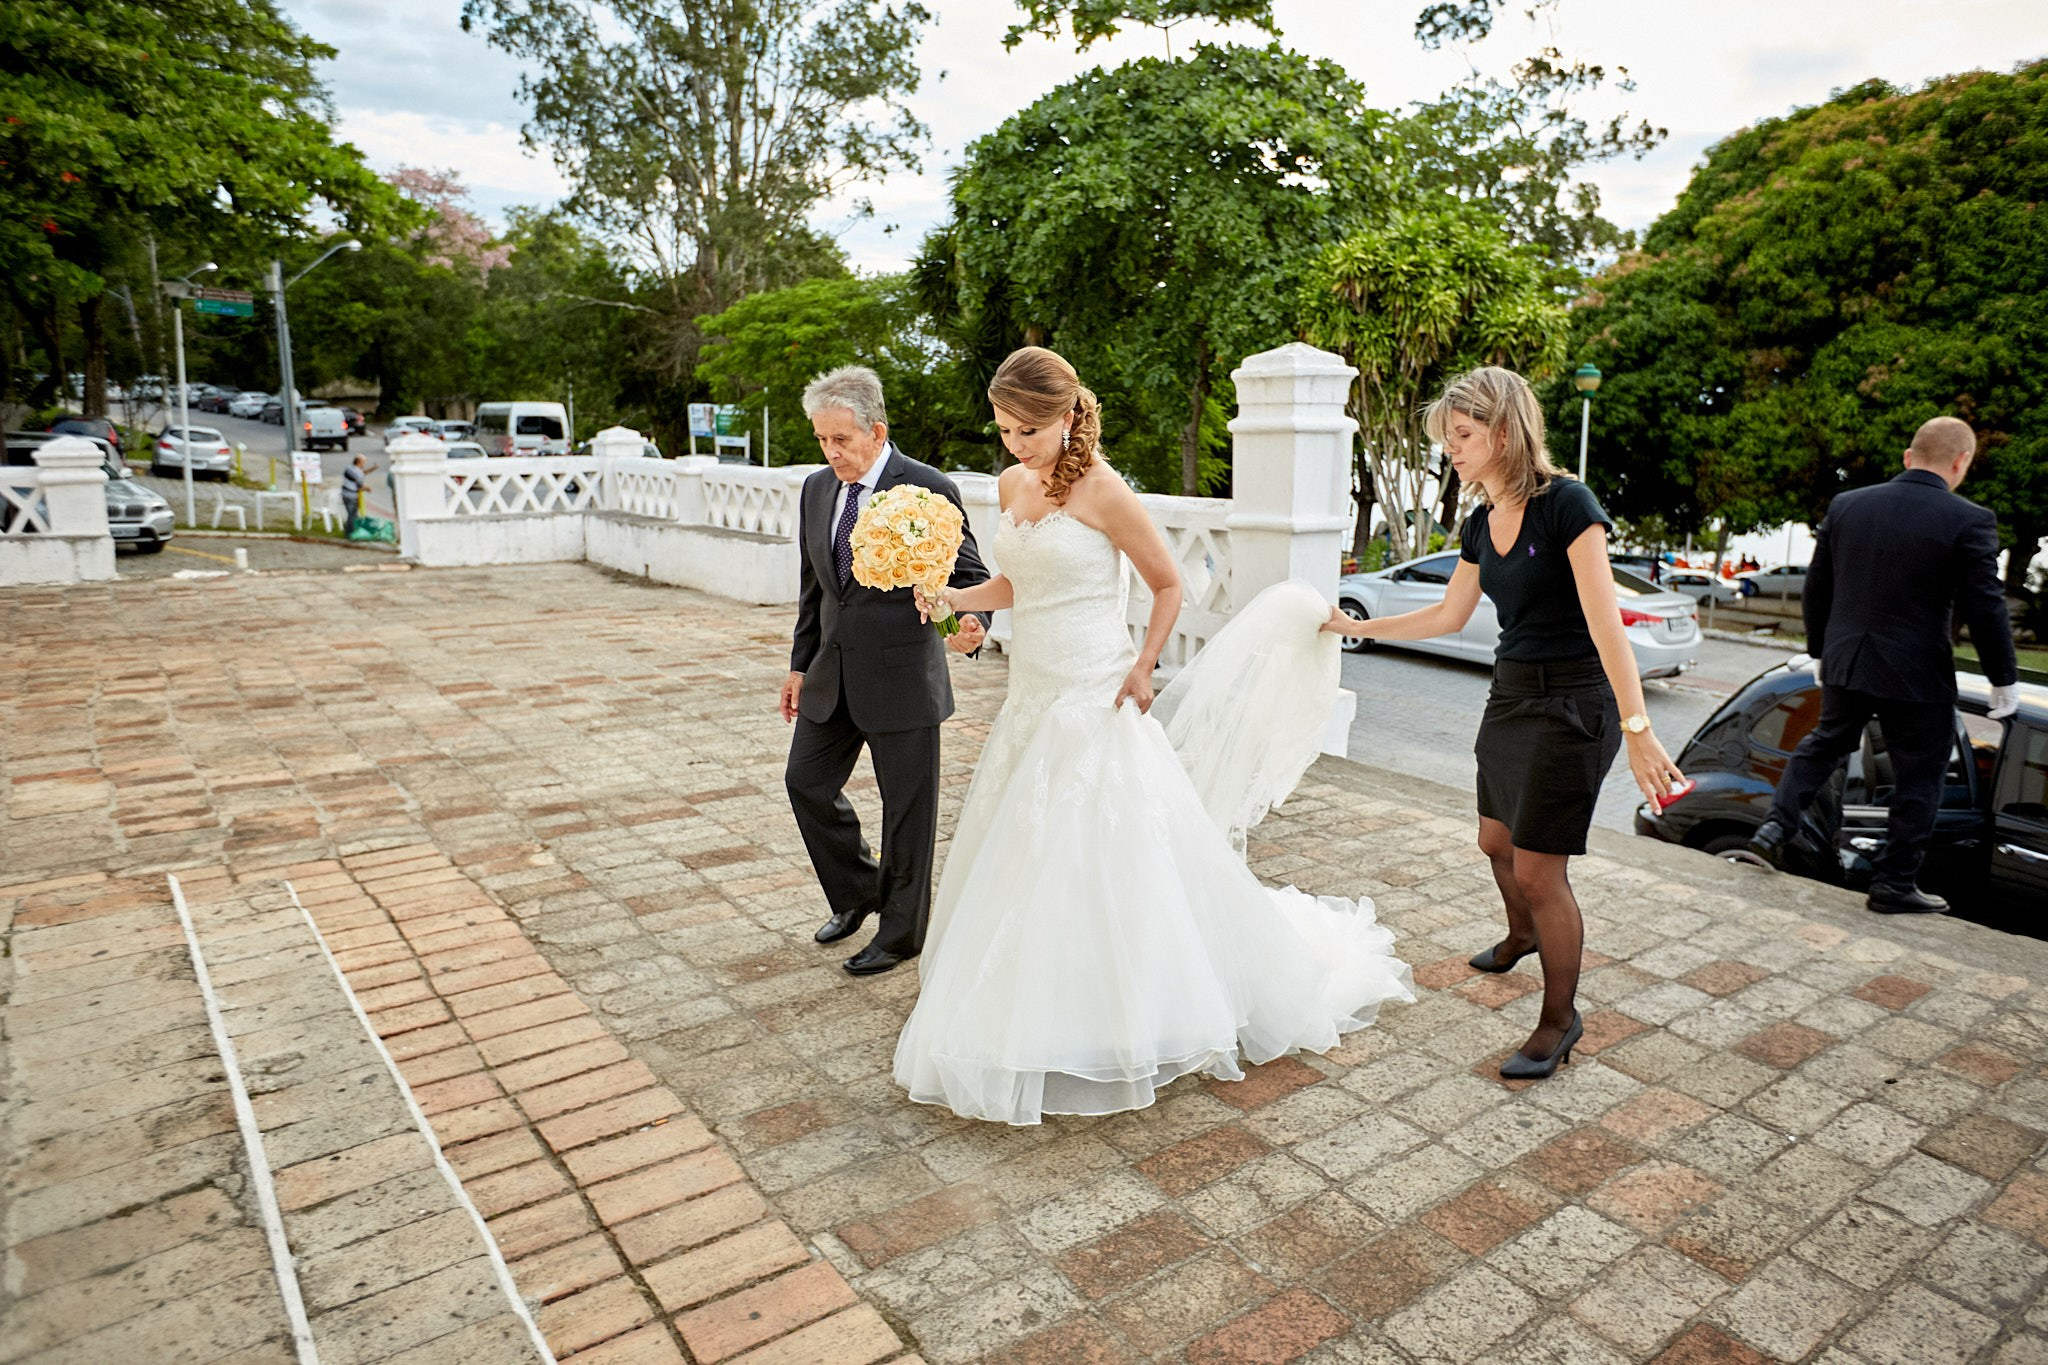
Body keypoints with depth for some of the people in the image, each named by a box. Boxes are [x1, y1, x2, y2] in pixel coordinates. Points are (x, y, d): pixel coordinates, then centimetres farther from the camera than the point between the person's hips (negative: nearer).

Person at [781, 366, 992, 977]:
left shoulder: (929, 492, -13)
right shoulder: (816, 490, 6)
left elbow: (971, 577, -9)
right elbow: (813, 587, 15)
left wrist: (970, 624, -30)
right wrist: (801, 664, 15)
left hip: (902, 676, -6)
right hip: (834, 674, 7)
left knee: (907, 808, 6)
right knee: (807, 781, 12)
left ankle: (901, 932, 24)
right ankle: (857, 892, 35)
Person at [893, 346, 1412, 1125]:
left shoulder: (1102, 492, -12)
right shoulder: (1010, 486, 8)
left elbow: (1168, 583, -5)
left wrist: (1144, 668, -13)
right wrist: (954, 598, 2)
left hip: (1094, 707, -7)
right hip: (1032, 702, 8)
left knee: (1102, 861, -1)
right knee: (1022, 861, 14)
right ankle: (1028, 1016, 32)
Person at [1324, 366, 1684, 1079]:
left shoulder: (1565, 503, -17)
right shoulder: (1481, 524, 6)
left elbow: (1604, 620, -23)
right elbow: (1449, 615, 17)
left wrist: (1636, 727, -27)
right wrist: (1356, 626, 17)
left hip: (1570, 702, -8)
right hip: (1510, 693, 8)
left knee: (1539, 868, -4)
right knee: (1497, 839, 21)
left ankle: (1560, 1018, 15)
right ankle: (1522, 935, 52)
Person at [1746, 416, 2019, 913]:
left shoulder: (1845, 505, 1)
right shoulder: (1969, 521, -13)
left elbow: (1816, 589, 8)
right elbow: (1986, 610, -11)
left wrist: (1820, 650, 21)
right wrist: (2005, 680, 0)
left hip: (1845, 663, 4)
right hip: (1917, 676, -4)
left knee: (1824, 743, 24)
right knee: (1918, 779, 9)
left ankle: (1775, 826, 16)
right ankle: (1894, 885, 15)